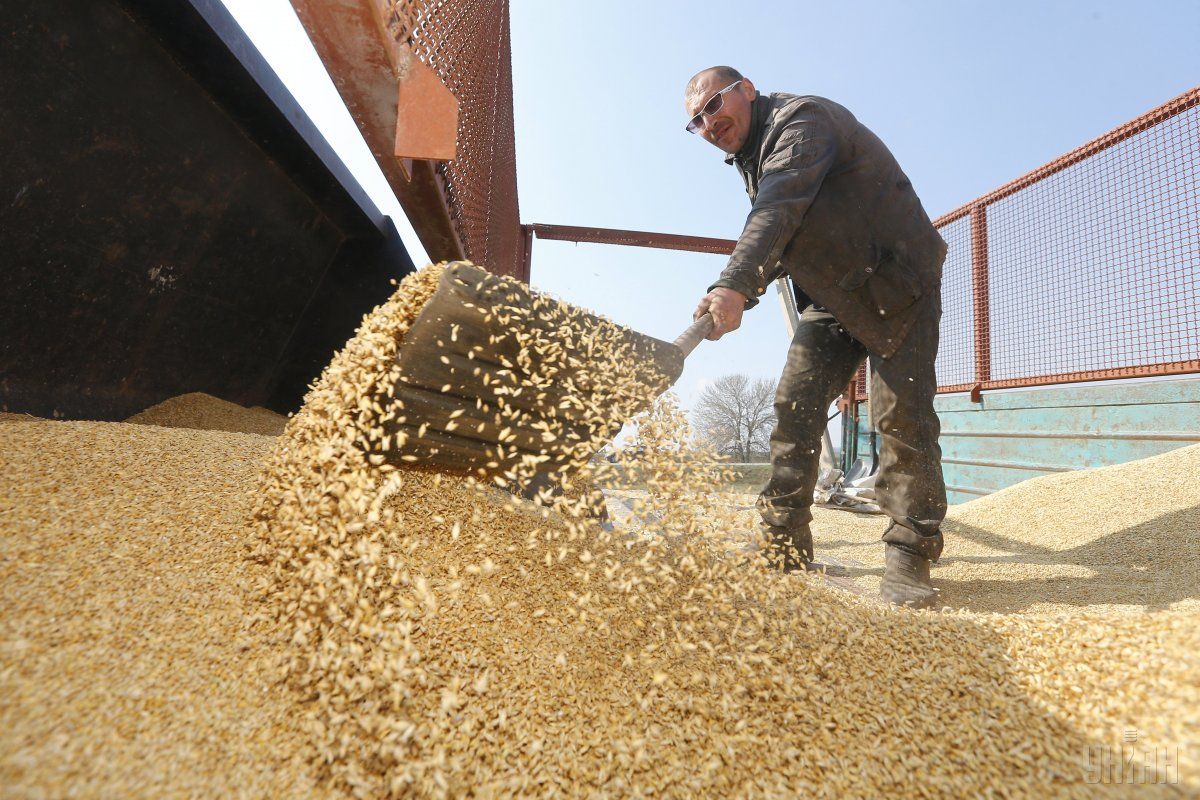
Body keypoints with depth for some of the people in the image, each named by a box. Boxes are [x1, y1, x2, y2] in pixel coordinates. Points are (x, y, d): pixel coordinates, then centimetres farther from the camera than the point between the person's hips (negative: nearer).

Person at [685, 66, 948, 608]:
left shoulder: (800, 120, -16)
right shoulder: (753, 156, 13)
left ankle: (910, 557, 0)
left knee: (902, 417, -12)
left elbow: (779, 210, -36)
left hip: (899, 285, -8)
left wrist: (734, 285, -49)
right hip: (834, 297, 8)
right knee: (795, 406, -3)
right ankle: (785, 548, 2)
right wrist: (743, 291, 1)